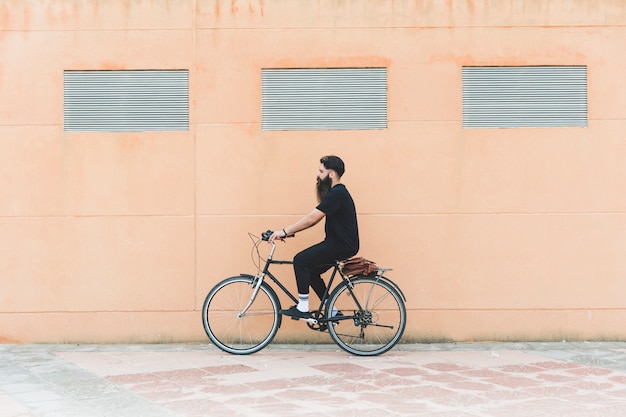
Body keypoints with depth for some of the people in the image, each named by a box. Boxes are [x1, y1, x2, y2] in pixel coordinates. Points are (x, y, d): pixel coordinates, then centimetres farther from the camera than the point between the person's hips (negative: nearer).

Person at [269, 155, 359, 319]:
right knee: (311, 272, 13)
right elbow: (314, 219, 15)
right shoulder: (334, 192, 15)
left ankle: (303, 308, -10)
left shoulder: (337, 194, -19)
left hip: (342, 246, -10)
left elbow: (312, 218, -23)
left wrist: (285, 231, -19)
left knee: (301, 260, -15)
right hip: (336, 243, 10)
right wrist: (290, 231, 8)